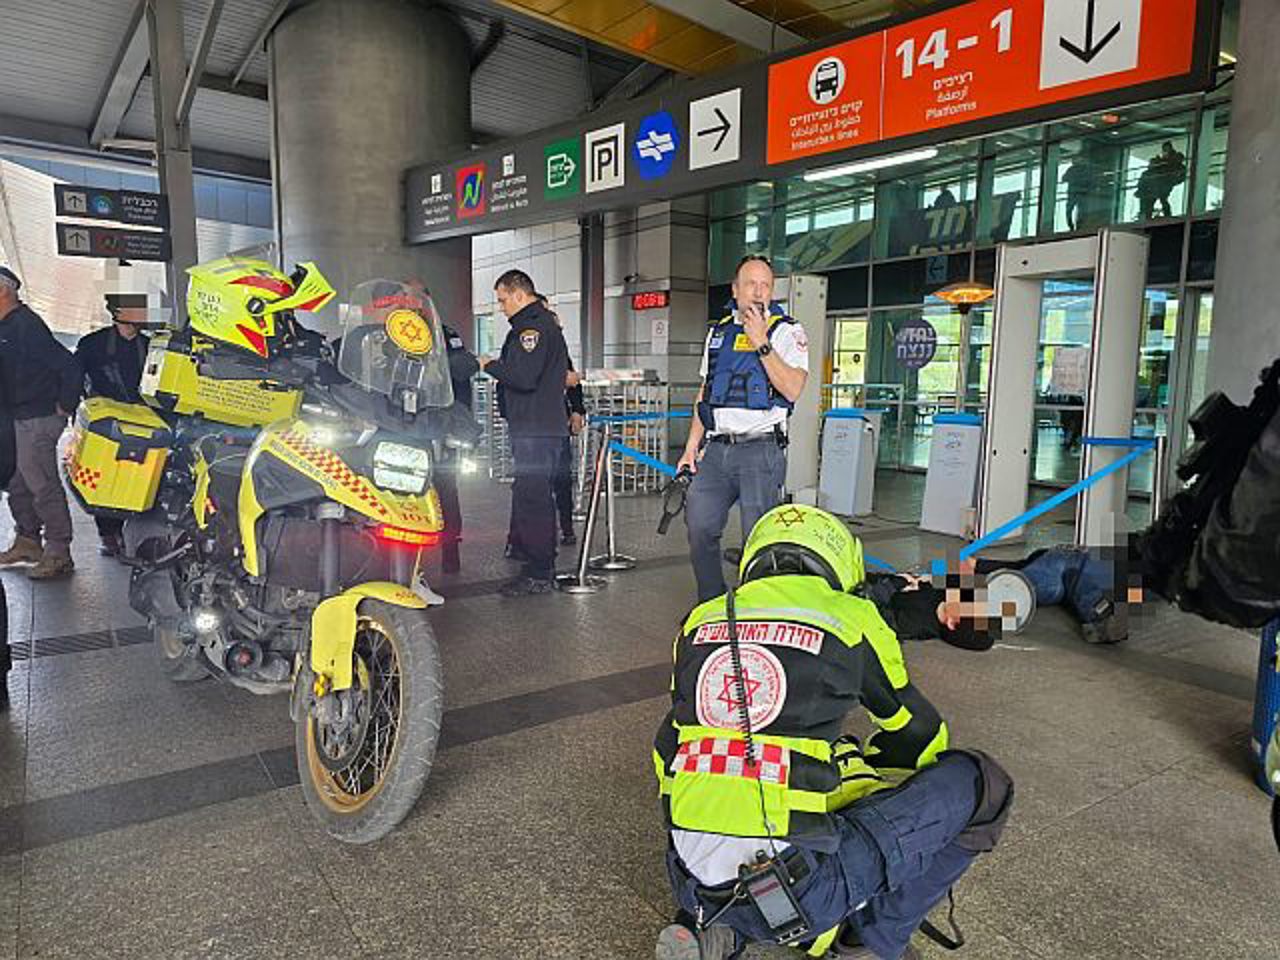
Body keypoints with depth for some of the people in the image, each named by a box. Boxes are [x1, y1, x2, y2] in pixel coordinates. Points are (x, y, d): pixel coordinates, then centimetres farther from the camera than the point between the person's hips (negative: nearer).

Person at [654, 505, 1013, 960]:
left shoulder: (702, 620, 13)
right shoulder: (850, 618, 2)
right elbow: (918, 737, 16)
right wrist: (863, 775, 36)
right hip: (799, 888, -5)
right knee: (981, 785, 7)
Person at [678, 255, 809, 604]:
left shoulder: (787, 331, 1)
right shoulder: (718, 331, 18)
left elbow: (792, 390, -14)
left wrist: (761, 342, -16)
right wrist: (691, 446, 16)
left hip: (761, 449, -5)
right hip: (716, 448, 5)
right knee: (699, 528, 3)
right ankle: (710, 605, 18)